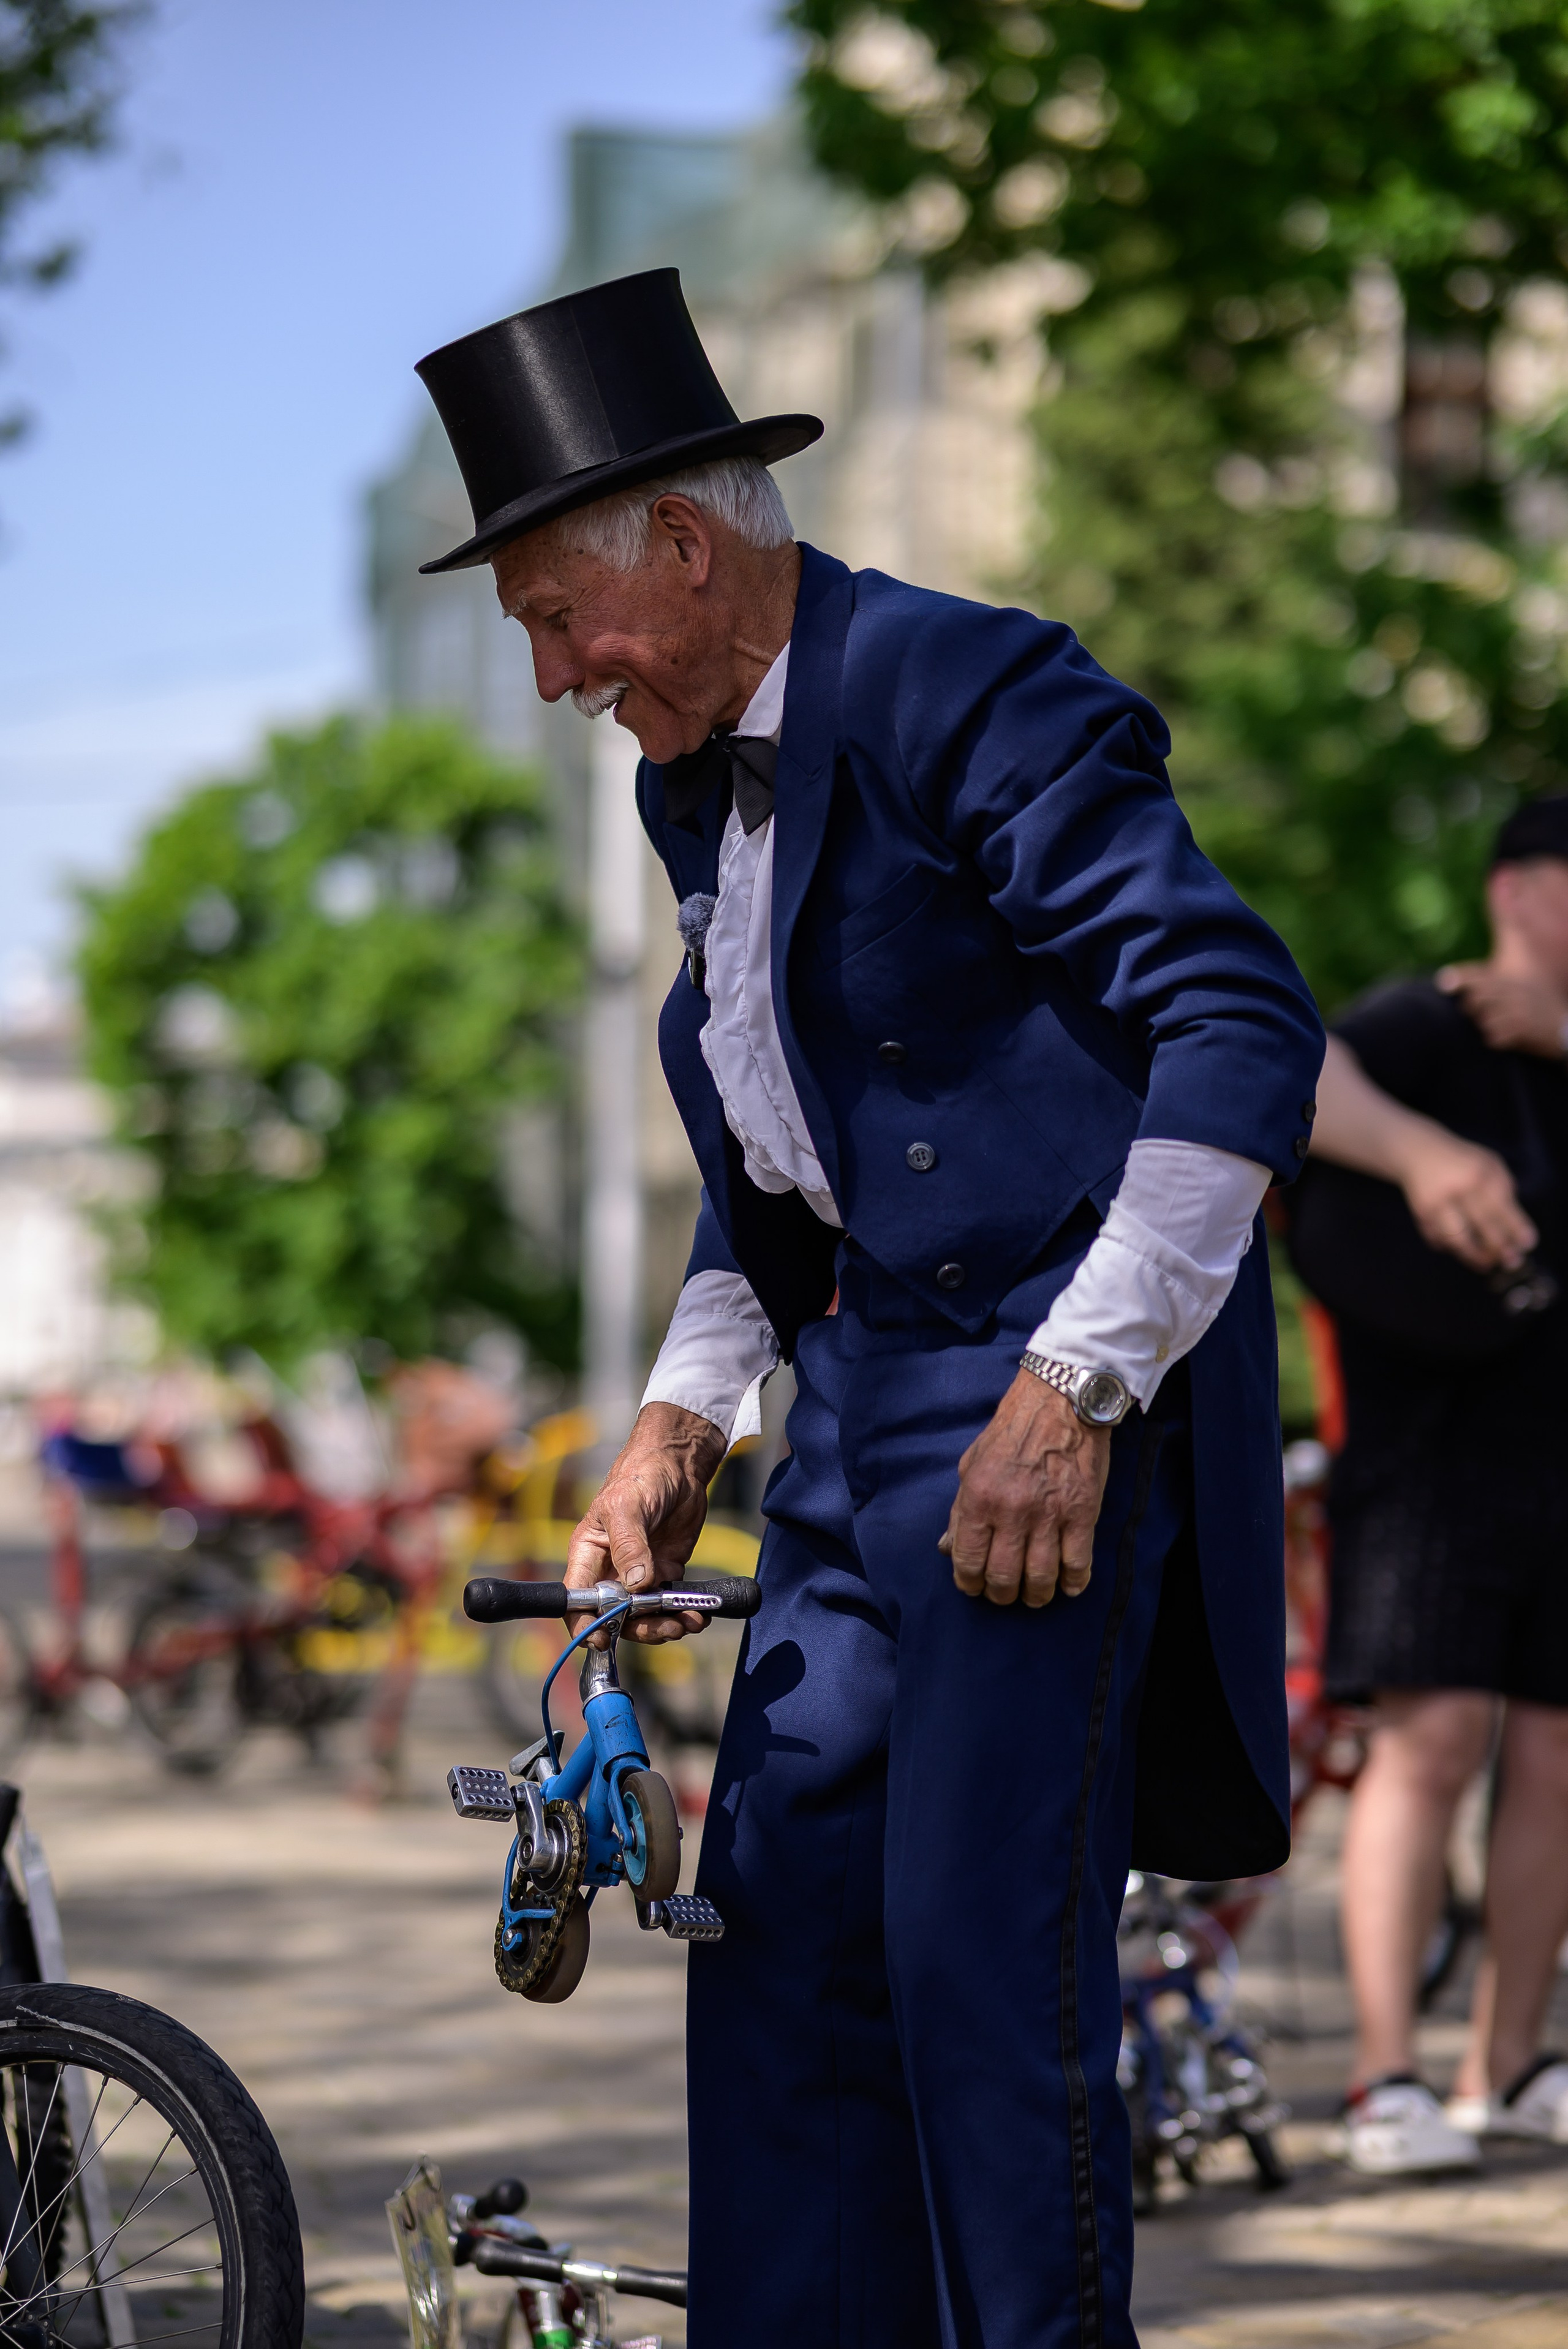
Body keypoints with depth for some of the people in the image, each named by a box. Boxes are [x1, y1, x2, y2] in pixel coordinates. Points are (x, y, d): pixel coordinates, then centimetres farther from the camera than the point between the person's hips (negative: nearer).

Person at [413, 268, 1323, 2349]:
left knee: (984, 1943, -11)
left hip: (1062, 1392, -9)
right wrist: (683, 1417, 14)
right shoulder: (697, 780, 14)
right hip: (867, 1395, 9)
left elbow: (1244, 1027, -22)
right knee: (778, 1915, 6)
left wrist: (1072, 1388, -24)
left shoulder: (975, 699, -15)